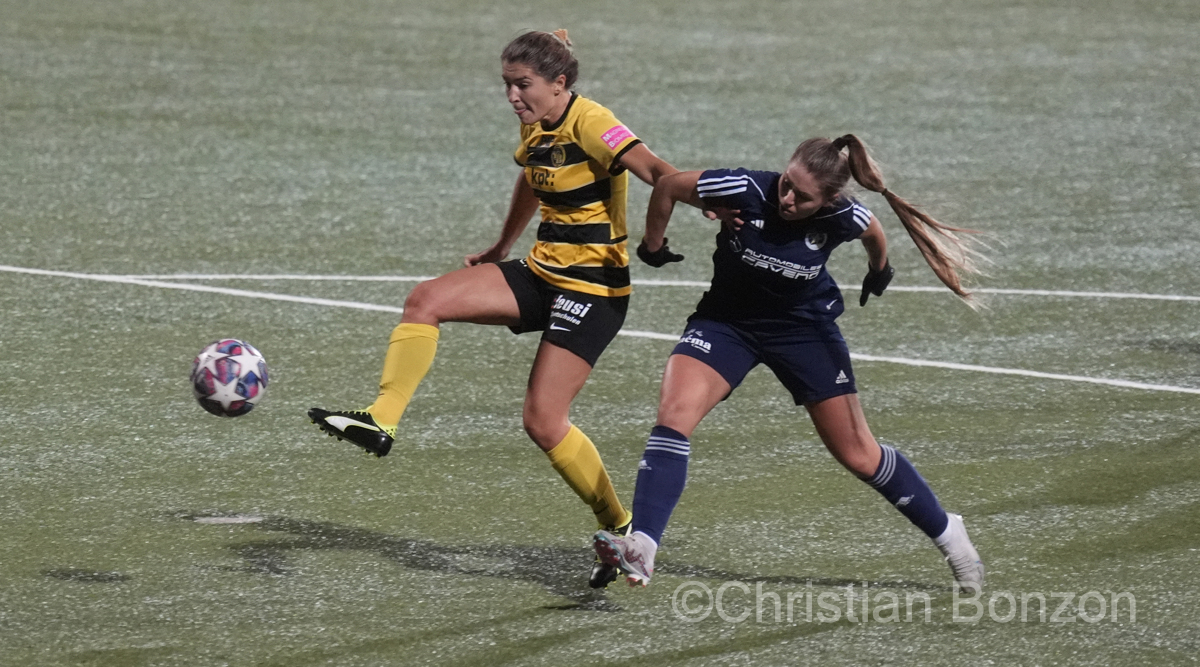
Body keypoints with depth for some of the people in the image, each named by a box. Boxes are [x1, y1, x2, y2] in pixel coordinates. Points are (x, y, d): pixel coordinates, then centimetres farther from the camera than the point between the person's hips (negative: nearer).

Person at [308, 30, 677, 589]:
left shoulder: (589, 124, -18)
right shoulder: (535, 128, 9)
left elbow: (654, 170, -33)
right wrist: (501, 249, 41)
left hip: (592, 287, -8)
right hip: (542, 273, 8)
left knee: (543, 421, -11)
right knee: (426, 300, -9)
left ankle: (621, 528, 4)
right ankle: (380, 421, -8)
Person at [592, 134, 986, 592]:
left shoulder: (842, 217, -25)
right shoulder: (745, 190, -29)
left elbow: (873, 234, 1)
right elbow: (669, 186, -12)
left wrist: (879, 271, 21)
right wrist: (652, 248, 1)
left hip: (805, 327, 0)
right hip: (726, 321, 0)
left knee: (858, 456, 5)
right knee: (673, 415, -25)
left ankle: (946, 532, 28)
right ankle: (641, 547, -30)